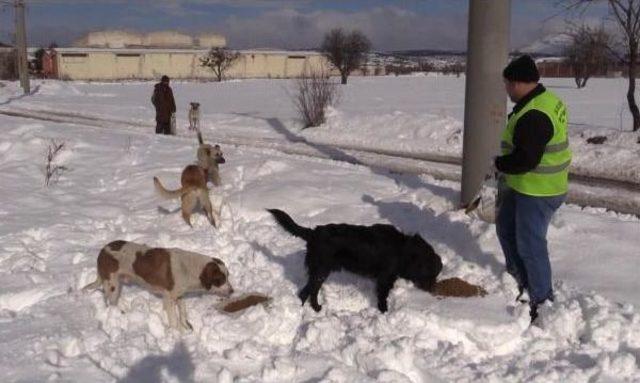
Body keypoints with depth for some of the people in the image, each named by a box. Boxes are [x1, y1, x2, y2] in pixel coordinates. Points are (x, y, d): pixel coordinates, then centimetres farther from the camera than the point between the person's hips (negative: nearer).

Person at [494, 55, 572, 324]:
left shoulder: (533, 115, -27)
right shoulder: (547, 100, 7)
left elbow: (526, 159, -29)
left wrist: (499, 164, -11)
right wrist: (505, 163, 9)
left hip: (538, 192, -11)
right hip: (525, 186, 11)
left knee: (530, 245, -1)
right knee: (506, 227, 22)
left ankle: (542, 301, 11)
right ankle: (521, 279, 35)